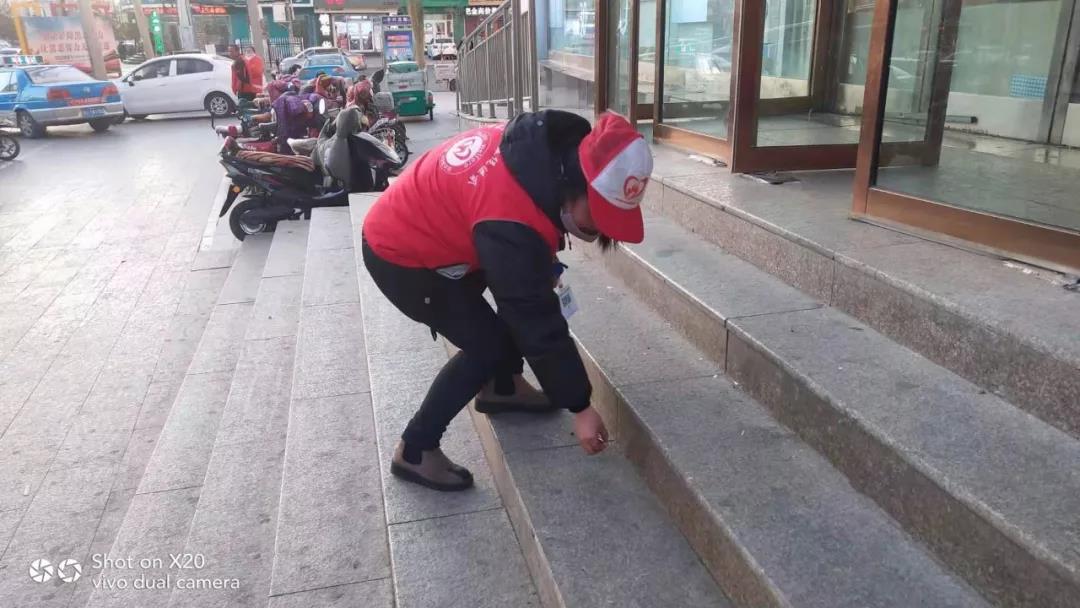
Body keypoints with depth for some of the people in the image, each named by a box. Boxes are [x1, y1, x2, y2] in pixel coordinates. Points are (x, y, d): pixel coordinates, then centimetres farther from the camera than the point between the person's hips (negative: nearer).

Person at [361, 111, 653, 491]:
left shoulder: (554, 146, -13)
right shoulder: (512, 223, -37)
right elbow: (539, 323, -29)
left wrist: (543, 266, 5)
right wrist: (579, 406, -18)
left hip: (421, 223, 9)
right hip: (398, 254, -9)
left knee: (519, 294, 11)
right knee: (487, 345, -8)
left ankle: (502, 388, 28)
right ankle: (415, 450, 5)